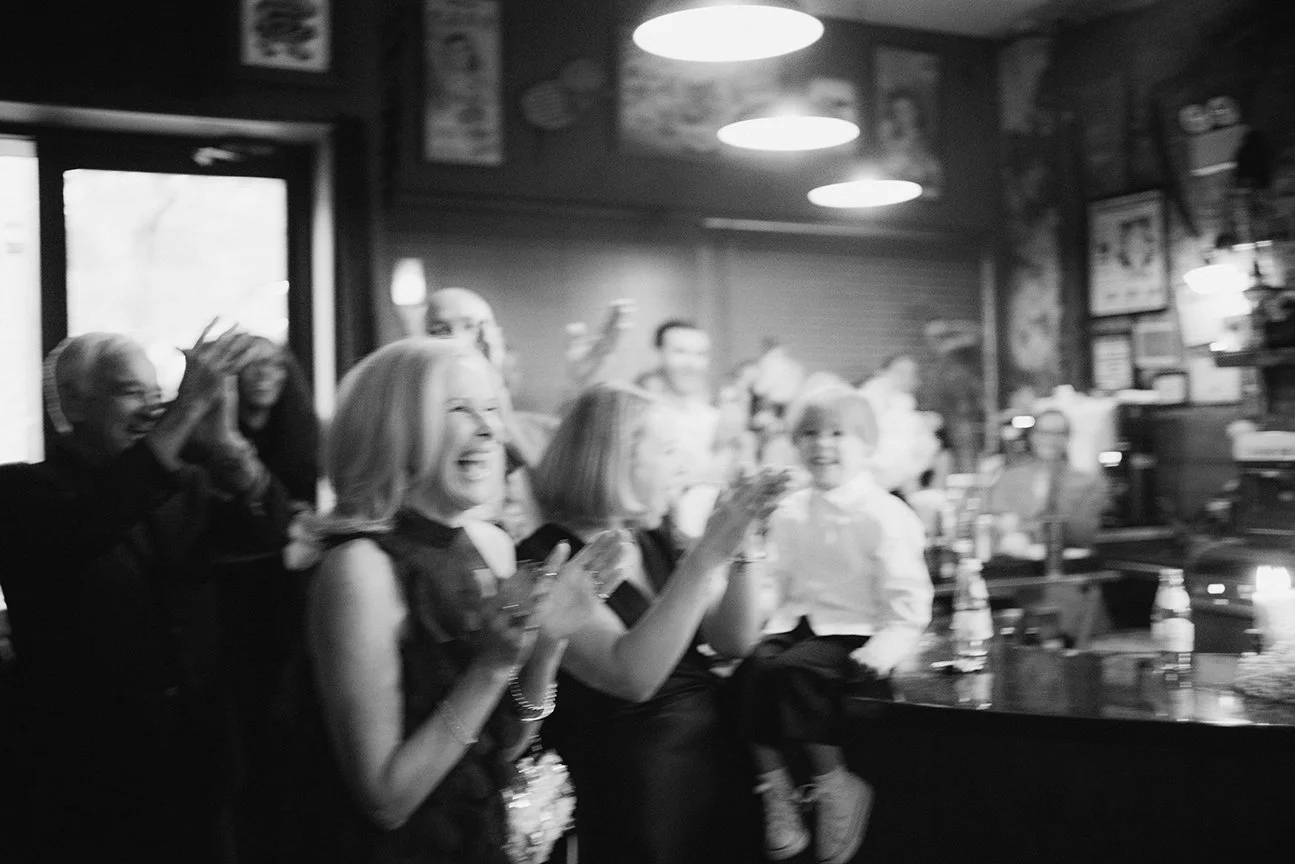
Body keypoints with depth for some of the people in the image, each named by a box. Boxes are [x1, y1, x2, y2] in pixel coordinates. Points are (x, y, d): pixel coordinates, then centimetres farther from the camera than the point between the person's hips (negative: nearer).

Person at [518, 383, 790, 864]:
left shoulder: (651, 543, 9)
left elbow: (734, 642, 5)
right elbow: (632, 676, -27)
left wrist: (741, 544, -7)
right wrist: (707, 554, -28)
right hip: (638, 789, -7)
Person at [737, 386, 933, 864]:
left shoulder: (886, 515, -5)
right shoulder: (788, 514, 13)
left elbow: (908, 601, -7)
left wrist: (885, 648, -22)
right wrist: (775, 626, 0)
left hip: (854, 633, -5)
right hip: (798, 625, 6)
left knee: (792, 670, -32)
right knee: (748, 669, -24)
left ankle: (836, 784, -14)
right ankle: (773, 783, -11)